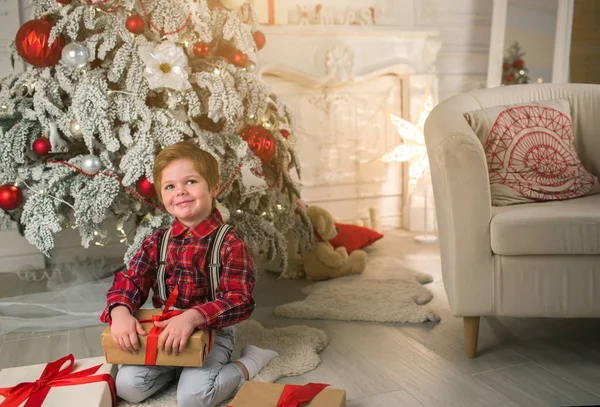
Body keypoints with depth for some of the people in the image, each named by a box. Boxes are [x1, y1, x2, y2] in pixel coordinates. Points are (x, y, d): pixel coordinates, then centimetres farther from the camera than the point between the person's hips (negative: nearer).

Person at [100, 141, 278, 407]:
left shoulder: (230, 244, -14)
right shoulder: (157, 242, 2)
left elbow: (239, 300, -23)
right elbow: (130, 281, -3)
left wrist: (191, 317, -39)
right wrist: (120, 312, -27)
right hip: (162, 332, 5)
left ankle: (247, 366, 1)